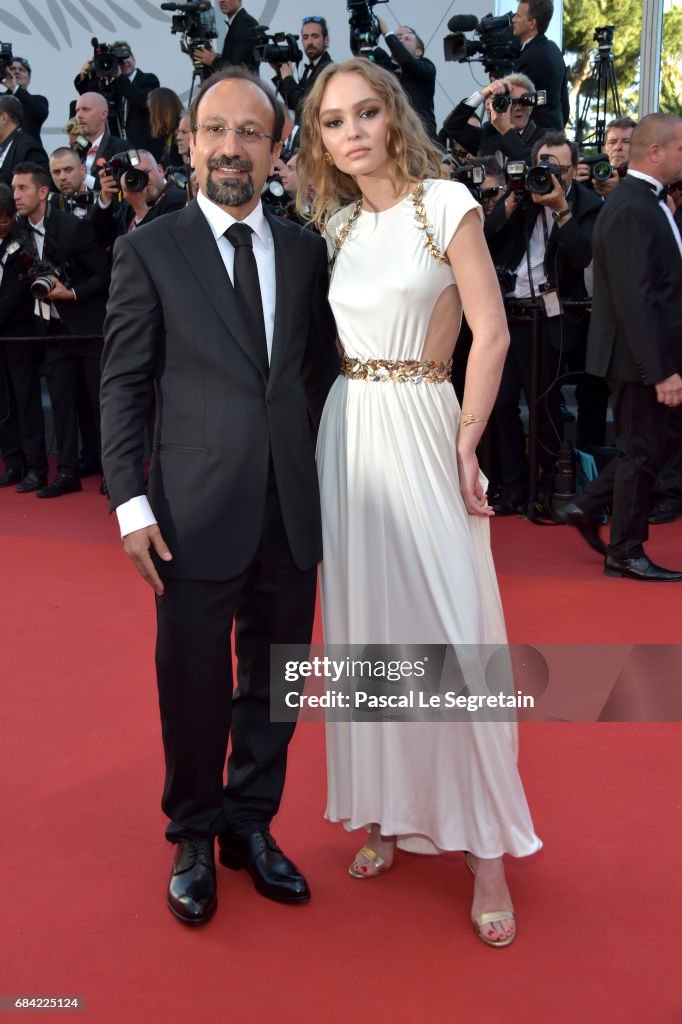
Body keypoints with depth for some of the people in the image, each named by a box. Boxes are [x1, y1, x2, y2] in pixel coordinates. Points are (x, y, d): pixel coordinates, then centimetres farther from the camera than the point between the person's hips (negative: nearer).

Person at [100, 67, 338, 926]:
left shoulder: (305, 250, 9)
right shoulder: (149, 250, 0)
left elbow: (322, 373, 12)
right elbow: (123, 386, -2)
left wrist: (328, 480, 4)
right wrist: (130, 504, -9)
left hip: (293, 513, 3)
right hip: (196, 515, -3)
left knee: (273, 681, 14)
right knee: (194, 687, 9)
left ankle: (251, 825, 35)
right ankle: (193, 838, 32)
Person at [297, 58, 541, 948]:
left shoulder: (446, 203, -3)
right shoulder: (337, 225, 13)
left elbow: (492, 332, -8)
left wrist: (468, 441, -14)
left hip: (422, 427, -5)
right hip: (347, 431, 5)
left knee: (452, 623, -6)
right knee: (367, 621, 9)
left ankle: (485, 845, 8)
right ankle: (386, 809, 25)